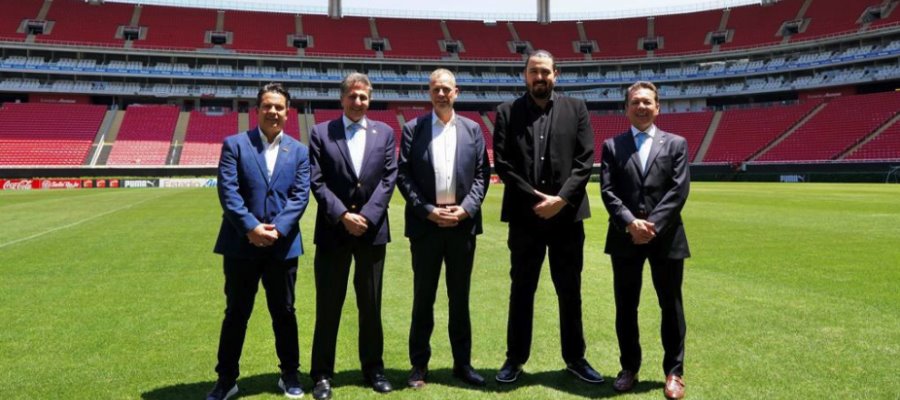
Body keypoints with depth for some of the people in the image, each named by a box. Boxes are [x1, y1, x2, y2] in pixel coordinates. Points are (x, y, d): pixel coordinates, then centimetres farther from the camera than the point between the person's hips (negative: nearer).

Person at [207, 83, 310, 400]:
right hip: (241, 243, -1)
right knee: (236, 313, 9)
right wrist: (250, 227, -19)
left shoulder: (299, 151, 8)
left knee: (284, 312, 12)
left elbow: (300, 196, -1)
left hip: (283, 245, 2)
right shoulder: (235, 144, 1)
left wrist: (278, 229, -15)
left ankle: (289, 374, 26)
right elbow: (228, 191, -8)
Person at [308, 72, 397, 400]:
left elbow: (389, 178, 0)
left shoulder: (384, 132, 8)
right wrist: (343, 215, -14)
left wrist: (367, 216, -11)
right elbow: (317, 181, -4)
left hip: (372, 229, 2)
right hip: (333, 230, -1)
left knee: (371, 305, 11)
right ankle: (322, 374, 15)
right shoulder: (321, 133, 3)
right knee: (328, 306, 5)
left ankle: (373, 368, 25)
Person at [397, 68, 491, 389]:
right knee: (423, 297, 8)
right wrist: (427, 210, -12)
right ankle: (419, 364, 19)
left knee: (460, 297, 11)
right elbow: (403, 175, -3)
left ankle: (463, 363, 23)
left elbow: (482, 174, 4)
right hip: (426, 223, -1)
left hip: (462, 223, 2)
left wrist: (465, 209, -10)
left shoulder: (472, 129, 8)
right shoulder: (413, 129, 2)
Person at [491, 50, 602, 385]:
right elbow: (502, 163, -3)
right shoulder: (507, 112, 4)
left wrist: (561, 198, -12)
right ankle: (515, 359, 21)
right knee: (521, 290, 9)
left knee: (570, 290, 10)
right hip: (524, 215, 0)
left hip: (567, 214, 1)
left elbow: (585, 160, 0)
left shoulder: (576, 109, 7)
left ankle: (575, 358, 24)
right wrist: (534, 198, -11)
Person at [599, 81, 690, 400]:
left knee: (671, 306, 7)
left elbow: (679, 191, -4)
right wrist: (630, 223, -16)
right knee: (625, 307, 9)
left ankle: (673, 372, 20)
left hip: (666, 237, 0)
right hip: (625, 238, 1)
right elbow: (607, 191, -2)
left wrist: (653, 225, -14)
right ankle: (629, 367, 23)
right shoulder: (612, 146, 8)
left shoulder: (676, 144, 7)